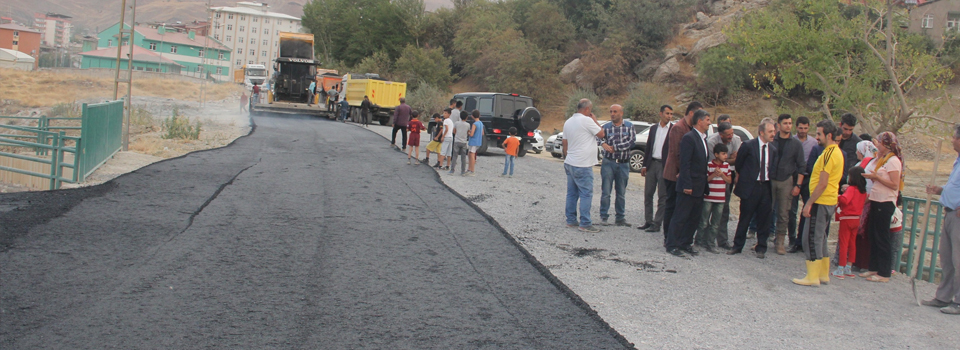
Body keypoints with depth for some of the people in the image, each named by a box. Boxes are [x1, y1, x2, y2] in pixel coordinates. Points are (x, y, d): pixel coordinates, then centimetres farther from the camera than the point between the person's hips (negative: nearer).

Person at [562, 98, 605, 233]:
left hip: (570, 163, 8)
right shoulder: (587, 120, -14)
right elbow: (601, 134, -5)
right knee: (586, 194, -4)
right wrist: (595, 120, 7)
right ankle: (585, 224, -5)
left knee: (572, 193, 12)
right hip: (582, 165, -8)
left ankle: (571, 220, 16)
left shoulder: (568, 122, 12)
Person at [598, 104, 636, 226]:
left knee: (621, 193, 9)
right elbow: (600, 138, -13)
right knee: (606, 192, -1)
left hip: (623, 164, 1)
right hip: (608, 163, -1)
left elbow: (632, 142, -10)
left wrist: (615, 147, -13)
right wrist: (603, 143, -35)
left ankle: (620, 217, 19)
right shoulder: (606, 127, 3)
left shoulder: (629, 126, 3)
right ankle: (604, 217, 8)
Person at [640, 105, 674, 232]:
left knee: (662, 197, 0)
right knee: (648, 194, 8)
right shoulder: (653, 128, 12)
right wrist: (644, 165, 10)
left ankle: (657, 224, 5)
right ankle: (648, 221, 18)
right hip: (652, 164, 5)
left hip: (664, 166, -5)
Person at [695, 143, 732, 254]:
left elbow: (729, 181, 7)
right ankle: (700, 242, 12)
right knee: (704, 222, 1)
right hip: (708, 198, -5)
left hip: (720, 199, 5)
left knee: (715, 224, 7)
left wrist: (722, 174, -9)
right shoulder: (709, 165, -8)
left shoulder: (726, 166, 8)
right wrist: (713, 175, -21)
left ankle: (710, 244, 14)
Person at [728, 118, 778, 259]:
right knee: (745, 218, 4)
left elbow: (773, 168, 14)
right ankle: (738, 246, 16)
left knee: (764, 220, 6)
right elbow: (738, 165, 4)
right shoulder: (748, 146, -6)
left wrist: (770, 180, 3)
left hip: (766, 187, 4)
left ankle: (761, 248, 17)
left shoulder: (773, 149, 9)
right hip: (750, 187, -4)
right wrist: (741, 179, 9)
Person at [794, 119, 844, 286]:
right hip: (830, 202, 10)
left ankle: (812, 277, -2)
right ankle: (823, 275, 22)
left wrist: (809, 203, -18)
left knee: (811, 238, -5)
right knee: (820, 238, 16)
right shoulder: (837, 152, 14)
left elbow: (822, 184, -21)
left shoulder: (829, 154, -18)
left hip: (821, 203, -10)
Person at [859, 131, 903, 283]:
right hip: (876, 202, 9)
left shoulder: (893, 161, -12)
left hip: (885, 203, -9)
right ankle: (874, 268, 21)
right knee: (873, 236, 12)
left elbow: (894, 185, -19)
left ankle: (884, 274, 3)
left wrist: (876, 177, -17)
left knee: (883, 239, -3)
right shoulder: (882, 159, 15)